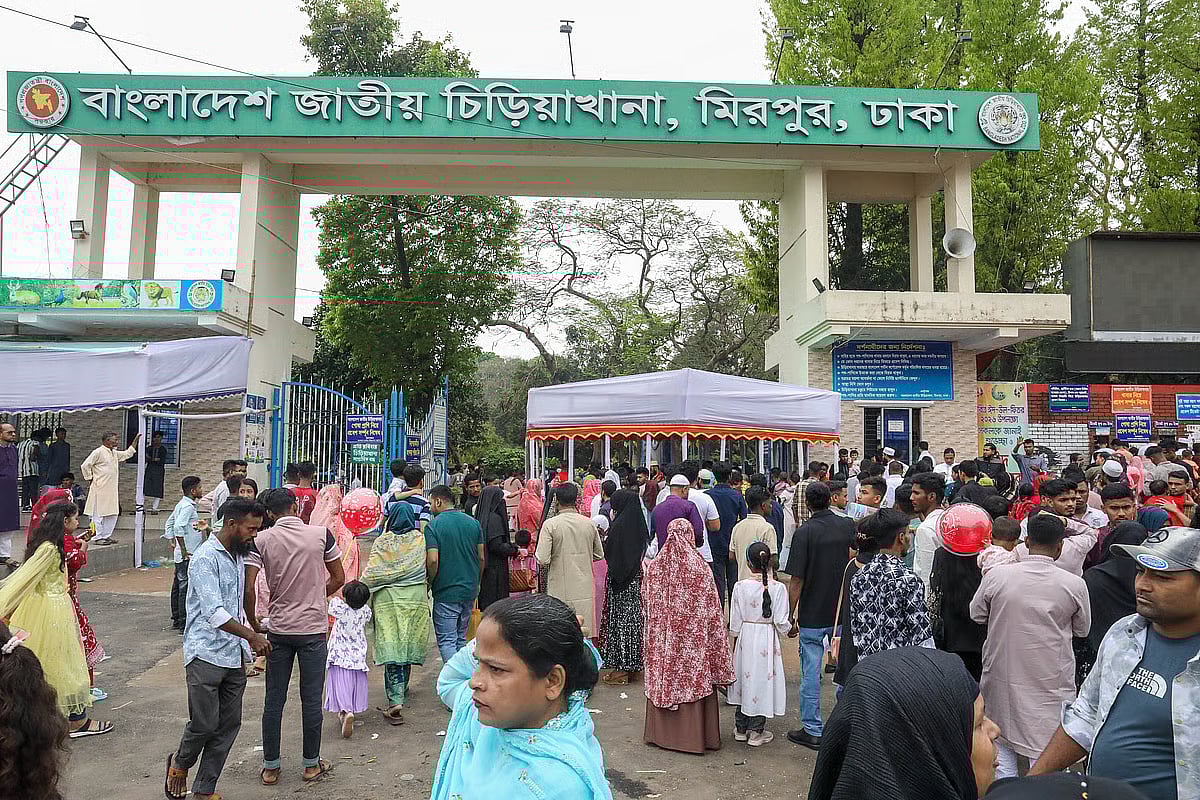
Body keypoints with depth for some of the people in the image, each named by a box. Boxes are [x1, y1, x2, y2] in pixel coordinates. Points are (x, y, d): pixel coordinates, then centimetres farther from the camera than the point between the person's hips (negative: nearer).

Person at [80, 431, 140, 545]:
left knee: (112, 514, 9)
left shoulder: (115, 453, 15)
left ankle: (106, 536, 17)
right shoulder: (98, 452, -9)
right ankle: (99, 537, 2)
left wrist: (136, 439, 20)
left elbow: (128, 453, 26)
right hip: (100, 488, -8)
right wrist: (90, 479, -6)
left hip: (112, 489, 8)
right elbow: (85, 466, -10)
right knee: (98, 514, -2)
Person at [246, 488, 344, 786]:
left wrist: (254, 625, 3)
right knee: (311, 700, 10)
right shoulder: (321, 534, -5)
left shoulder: (261, 540, -4)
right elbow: (338, 578, 3)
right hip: (313, 629, -1)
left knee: (274, 700, 13)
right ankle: (312, 764, 23)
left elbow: (248, 589, -10)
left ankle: (270, 767, 23)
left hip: (278, 630, 1)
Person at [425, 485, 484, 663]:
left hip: (446, 592, -6)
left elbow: (433, 560, -19)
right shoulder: (473, 522, 5)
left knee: (446, 640, 1)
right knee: (461, 638, 18)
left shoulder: (433, 526, -10)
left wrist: (429, 584, -3)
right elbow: (481, 558, 7)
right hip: (470, 590, 6)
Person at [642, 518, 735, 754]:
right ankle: (694, 735, 16)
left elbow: (646, 604, 6)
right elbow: (712, 613, -7)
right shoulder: (701, 568, -12)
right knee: (694, 681, 8)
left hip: (663, 638, 3)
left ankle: (662, 733, 24)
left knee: (663, 680, 13)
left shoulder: (654, 567, -5)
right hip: (694, 639, -2)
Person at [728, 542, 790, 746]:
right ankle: (756, 731, 17)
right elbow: (781, 622, -11)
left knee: (745, 680, 15)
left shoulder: (740, 586, -11)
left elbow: (735, 621, -4)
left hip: (745, 638, 2)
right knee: (763, 680, 10)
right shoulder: (778, 588, -13)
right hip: (768, 640, -1)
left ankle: (741, 728, 26)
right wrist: (786, 627, 11)